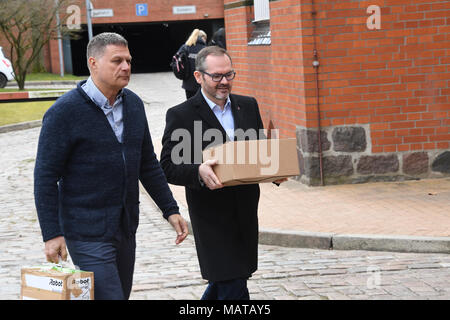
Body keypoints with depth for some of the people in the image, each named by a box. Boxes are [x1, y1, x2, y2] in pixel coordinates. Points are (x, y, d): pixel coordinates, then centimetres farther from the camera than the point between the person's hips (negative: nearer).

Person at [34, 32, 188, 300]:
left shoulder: (133, 104, 8)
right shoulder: (65, 112, -12)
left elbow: (148, 164, 18)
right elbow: (45, 176, -11)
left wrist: (170, 209, 12)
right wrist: (52, 234, -16)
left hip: (126, 228, 7)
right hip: (87, 233, -7)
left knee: (121, 294, 14)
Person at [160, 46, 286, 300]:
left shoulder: (248, 106, 9)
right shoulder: (181, 115, -7)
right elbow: (167, 167, -11)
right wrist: (198, 172, -30)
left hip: (245, 210, 6)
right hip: (212, 216, -6)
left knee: (223, 281, 17)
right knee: (233, 288, -8)